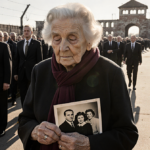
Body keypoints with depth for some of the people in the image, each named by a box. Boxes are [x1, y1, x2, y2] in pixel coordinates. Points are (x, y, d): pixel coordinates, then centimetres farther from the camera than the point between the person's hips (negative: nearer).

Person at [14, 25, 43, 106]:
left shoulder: (37, 43, -2)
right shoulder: (19, 44, 11)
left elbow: (39, 59, -4)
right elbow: (17, 59, 10)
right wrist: (16, 72, 6)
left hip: (32, 73, -4)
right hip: (22, 74, 4)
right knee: (23, 95, 10)